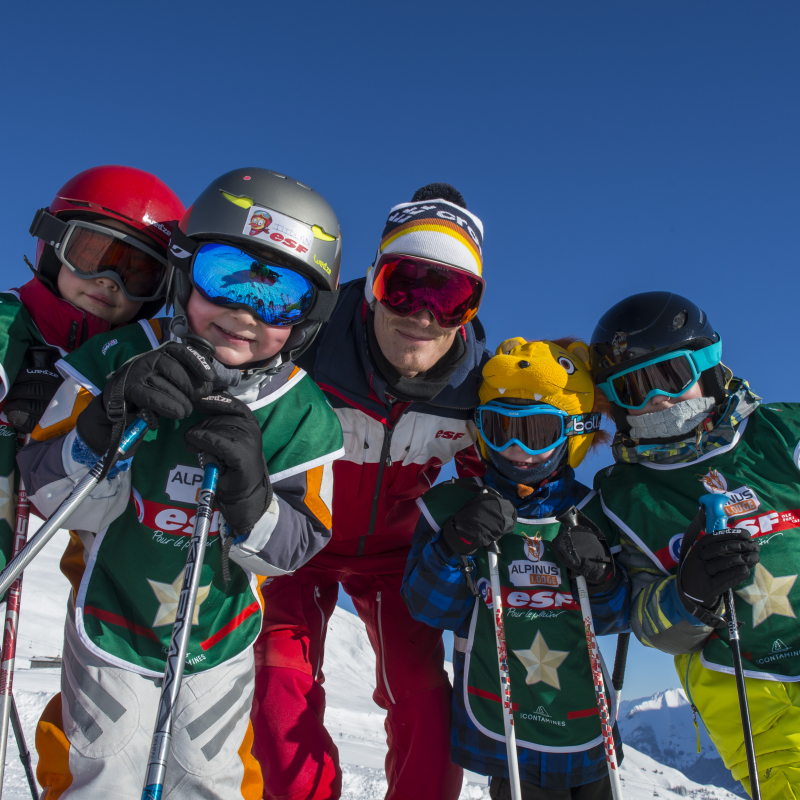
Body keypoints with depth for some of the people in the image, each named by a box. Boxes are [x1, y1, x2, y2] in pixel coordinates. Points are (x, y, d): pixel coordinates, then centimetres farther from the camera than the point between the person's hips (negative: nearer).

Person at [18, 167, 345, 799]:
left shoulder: (303, 416, -14)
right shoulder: (118, 361, -17)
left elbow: (291, 552, -12)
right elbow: (57, 499, -18)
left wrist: (248, 491, -33)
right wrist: (113, 419, -37)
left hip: (220, 637, 2)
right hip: (112, 622, -1)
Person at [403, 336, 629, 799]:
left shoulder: (592, 516, 1)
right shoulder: (452, 507, -5)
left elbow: (616, 618, 6)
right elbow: (430, 608, -8)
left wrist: (602, 576, -14)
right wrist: (454, 547, -25)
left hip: (585, 723, 3)